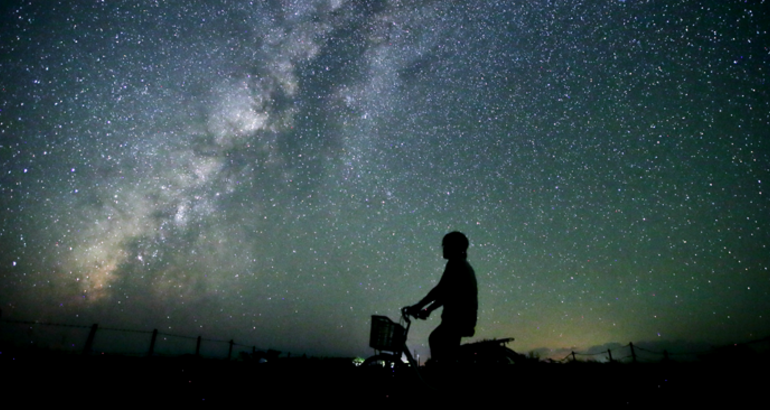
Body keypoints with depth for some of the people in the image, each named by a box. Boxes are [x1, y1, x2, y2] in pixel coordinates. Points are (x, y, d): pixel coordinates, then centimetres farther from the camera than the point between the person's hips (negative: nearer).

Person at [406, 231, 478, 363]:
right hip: (464, 317, 10)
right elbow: (446, 293, 20)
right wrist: (428, 309, 17)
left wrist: (417, 306, -12)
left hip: (458, 317, -10)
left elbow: (439, 290, -18)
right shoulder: (463, 265, 20)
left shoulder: (455, 264, -11)